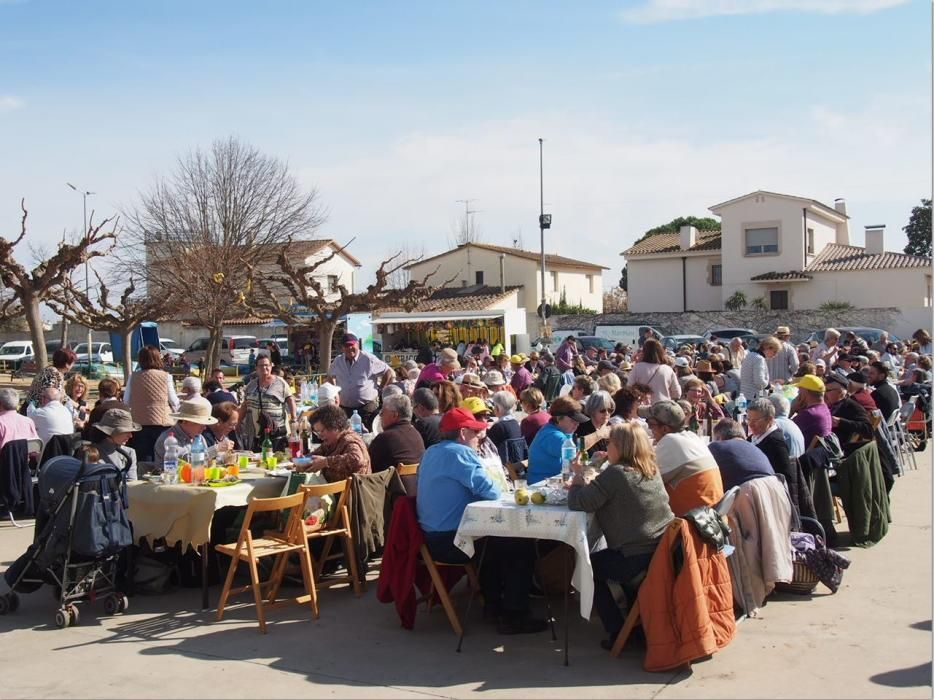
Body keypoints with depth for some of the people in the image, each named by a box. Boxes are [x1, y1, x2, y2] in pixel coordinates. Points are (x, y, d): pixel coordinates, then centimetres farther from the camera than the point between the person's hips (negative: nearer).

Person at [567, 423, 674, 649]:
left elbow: (577, 503, -16)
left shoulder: (614, 474, -15)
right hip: (664, 551, 8)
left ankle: (617, 632, 13)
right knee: (601, 559, 32)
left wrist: (578, 475, 1)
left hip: (637, 558, -8)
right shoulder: (652, 470, 10)